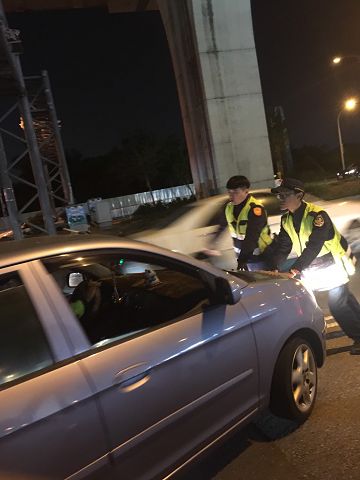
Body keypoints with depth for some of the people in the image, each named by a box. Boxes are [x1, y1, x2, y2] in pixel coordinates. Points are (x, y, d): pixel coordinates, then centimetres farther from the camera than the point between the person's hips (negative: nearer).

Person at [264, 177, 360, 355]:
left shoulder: (316, 215, -26)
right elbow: (282, 247, -5)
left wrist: (295, 269, -42)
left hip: (333, 263, -6)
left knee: (337, 304, -4)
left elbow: (314, 246, -35)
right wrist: (275, 268, -21)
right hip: (312, 265, 6)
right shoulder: (286, 220, -3)